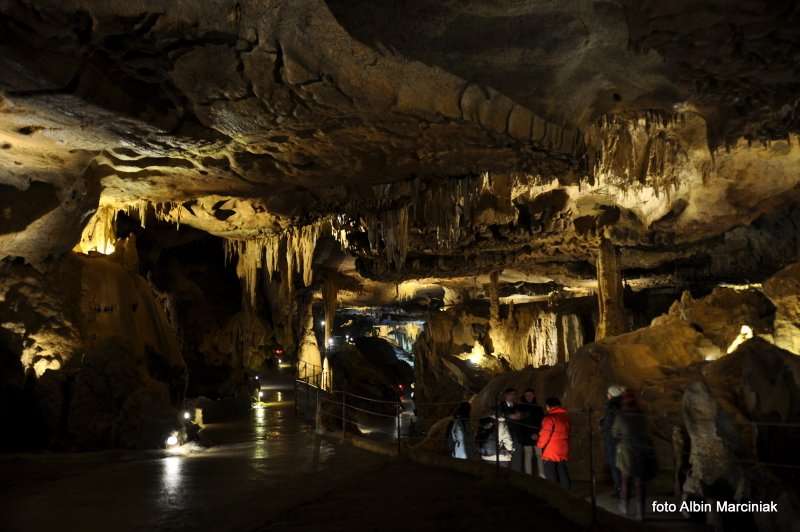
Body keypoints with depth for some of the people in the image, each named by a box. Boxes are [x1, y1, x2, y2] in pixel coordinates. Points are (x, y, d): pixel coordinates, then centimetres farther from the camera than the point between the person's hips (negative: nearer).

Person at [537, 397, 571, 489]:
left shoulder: (550, 417, -14)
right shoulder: (565, 416, 9)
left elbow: (545, 434, -15)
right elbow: (566, 434, 15)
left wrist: (539, 444, 1)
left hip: (551, 453, -7)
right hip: (563, 451, 7)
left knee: (552, 478, -1)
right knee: (563, 475, 11)